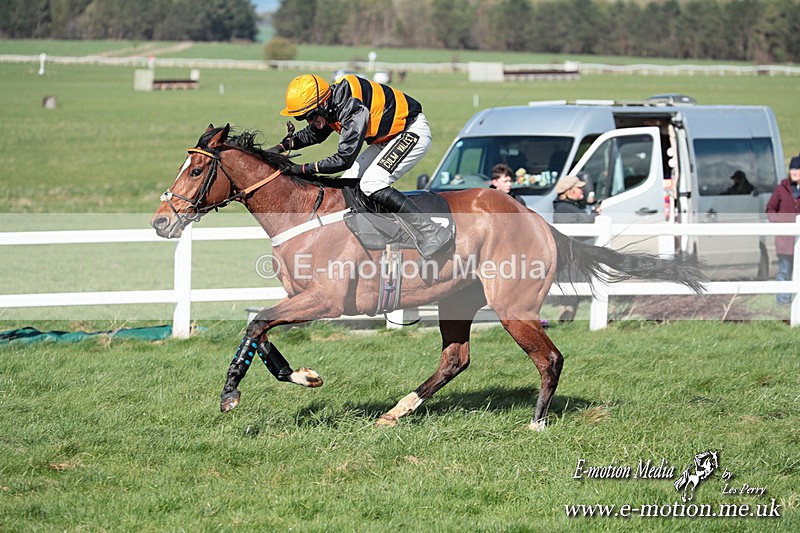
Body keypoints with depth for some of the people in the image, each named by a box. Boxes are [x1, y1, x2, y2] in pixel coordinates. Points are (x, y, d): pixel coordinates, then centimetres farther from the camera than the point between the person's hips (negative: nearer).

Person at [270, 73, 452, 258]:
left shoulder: (353, 108, -32)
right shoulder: (331, 103, -3)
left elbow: (345, 159, -32)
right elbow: (314, 134, 17)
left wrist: (304, 169, -27)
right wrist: (282, 146, 1)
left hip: (413, 132, -10)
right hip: (387, 137, 10)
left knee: (371, 185, -23)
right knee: (348, 184, 3)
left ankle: (433, 234, -23)